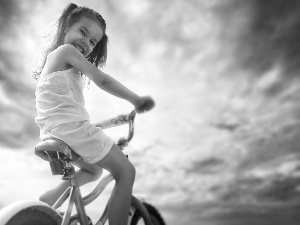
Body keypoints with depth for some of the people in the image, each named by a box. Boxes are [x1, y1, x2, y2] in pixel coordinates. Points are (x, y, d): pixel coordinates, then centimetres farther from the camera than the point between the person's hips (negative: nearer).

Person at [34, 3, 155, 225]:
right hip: (72, 128, -10)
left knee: (93, 170, 29)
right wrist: (136, 99, -7)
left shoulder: (52, 57, 25)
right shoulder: (67, 50, -3)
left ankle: (48, 199, 17)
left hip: (52, 134, 10)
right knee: (126, 171, -2)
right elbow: (102, 80, -11)